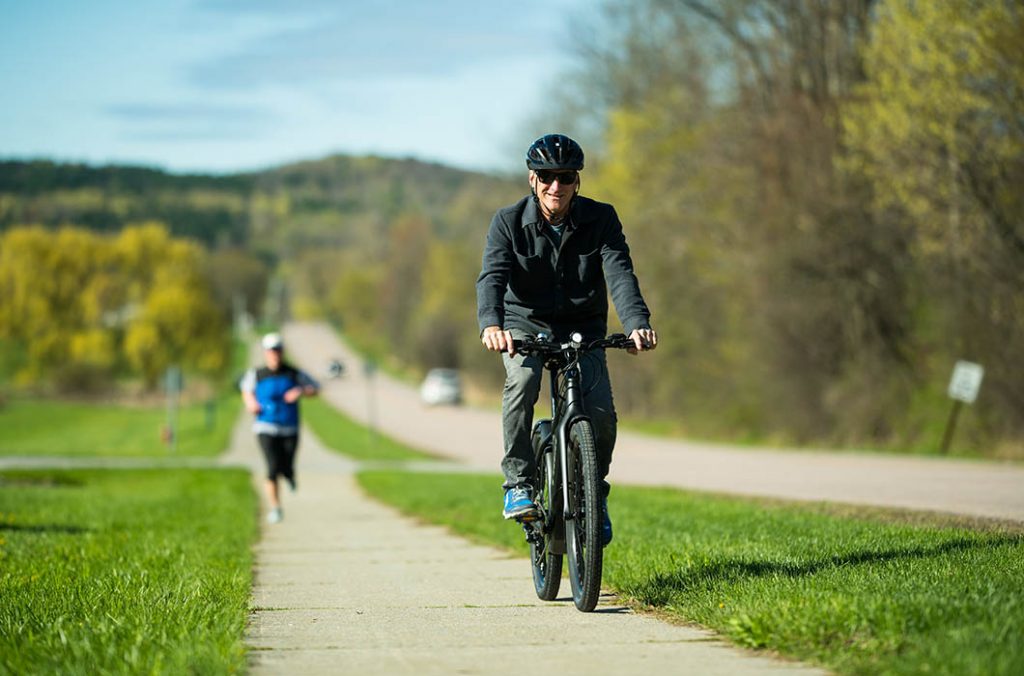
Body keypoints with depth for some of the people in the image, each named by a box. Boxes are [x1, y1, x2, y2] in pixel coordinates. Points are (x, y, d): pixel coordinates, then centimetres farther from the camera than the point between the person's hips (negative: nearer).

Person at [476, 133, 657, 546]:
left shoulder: (601, 220, -10)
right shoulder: (508, 222, -12)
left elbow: (620, 273, -22)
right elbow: (492, 276, -24)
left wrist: (637, 323, -41)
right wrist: (491, 324, -45)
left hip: (582, 328, 1)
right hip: (525, 325, -1)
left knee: (601, 413, -17)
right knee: (523, 380, -33)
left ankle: (595, 494, 11)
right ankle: (518, 482, -22)